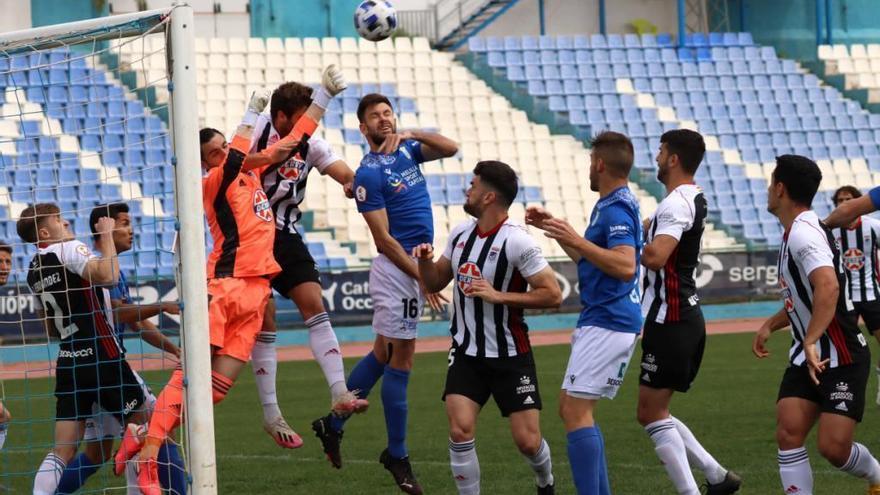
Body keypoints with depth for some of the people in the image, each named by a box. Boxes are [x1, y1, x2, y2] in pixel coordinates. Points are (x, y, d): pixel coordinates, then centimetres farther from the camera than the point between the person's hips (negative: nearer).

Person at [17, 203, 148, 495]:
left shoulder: (34, 270, 15)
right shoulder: (68, 249, -9)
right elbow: (108, 276, -28)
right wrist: (106, 235, -15)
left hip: (67, 362, 7)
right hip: (101, 358, -7)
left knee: (62, 453, 3)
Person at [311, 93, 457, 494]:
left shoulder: (407, 151, 10)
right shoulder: (369, 174, -13)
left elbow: (451, 148, -1)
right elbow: (383, 238, -17)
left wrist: (412, 133, -13)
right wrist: (422, 277, -21)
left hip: (414, 264, 8)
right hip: (398, 268, -8)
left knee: (383, 353, 16)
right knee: (401, 358, -4)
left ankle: (333, 425, 27)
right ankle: (397, 455, 4)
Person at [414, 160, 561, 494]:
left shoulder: (517, 242, -17)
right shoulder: (460, 234, 4)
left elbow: (553, 295, -18)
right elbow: (435, 283, 15)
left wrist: (498, 295, -24)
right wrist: (425, 260, -6)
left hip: (510, 357, -5)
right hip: (466, 354, 5)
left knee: (528, 441, -2)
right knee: (460, 431, -15)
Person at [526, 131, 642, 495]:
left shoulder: (617, 209, -15)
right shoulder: (610, 205, 17)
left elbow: (625, 266, -27)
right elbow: (589, 259, 30)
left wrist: (576, 240, -28)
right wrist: (555, 228, 24)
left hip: (607, 324, -11)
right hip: (600, 319, 11)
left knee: (575, 411, -14)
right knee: (571, 408, 14)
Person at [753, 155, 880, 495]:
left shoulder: (804, 234, -19)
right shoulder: (794, 234, 13)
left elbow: (828, 287, -37)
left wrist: (811, 342, -42)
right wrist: (771, 325, 21)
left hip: (841, 359, -9)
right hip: (807, 357, 9)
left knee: (833, 447, -10)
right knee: (788, 434, -7)